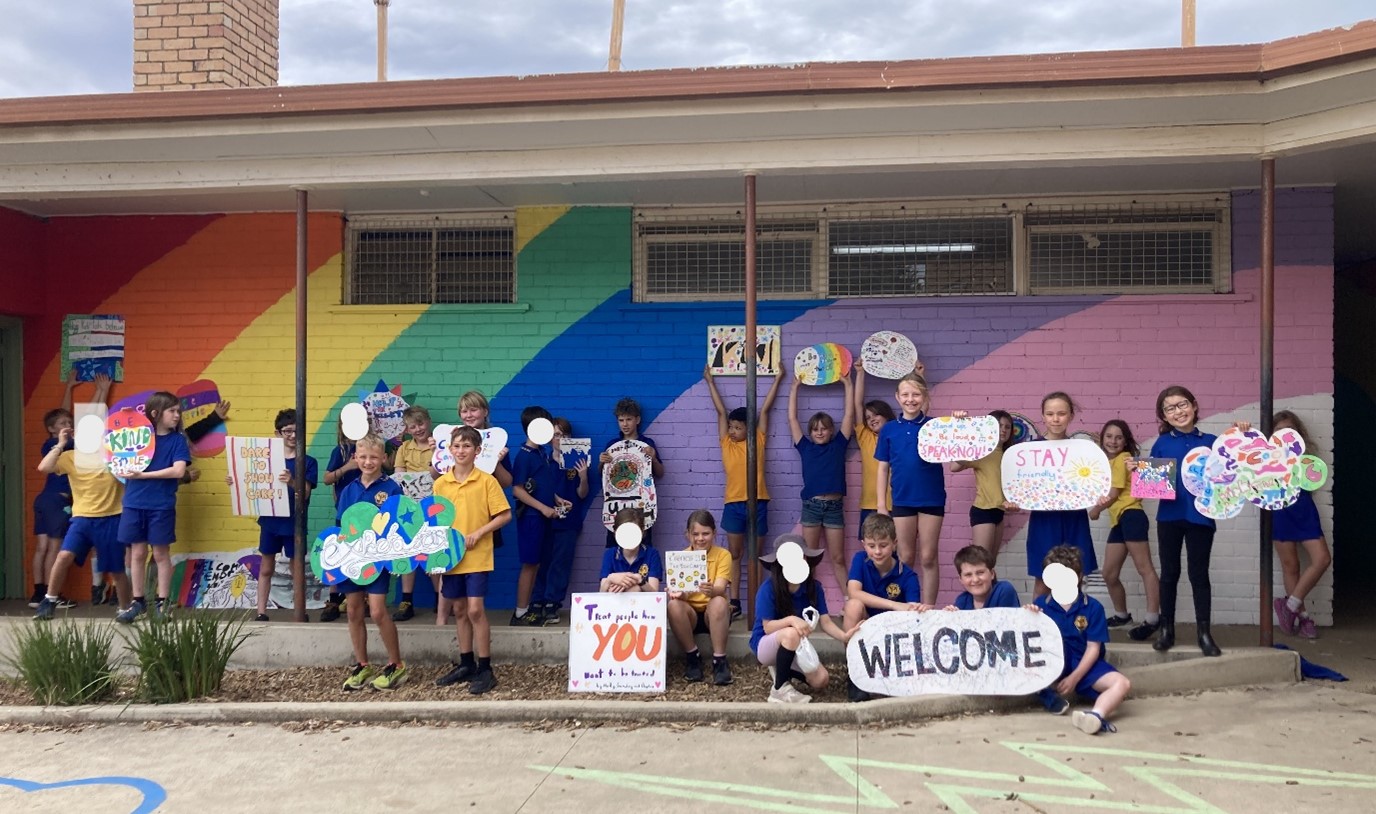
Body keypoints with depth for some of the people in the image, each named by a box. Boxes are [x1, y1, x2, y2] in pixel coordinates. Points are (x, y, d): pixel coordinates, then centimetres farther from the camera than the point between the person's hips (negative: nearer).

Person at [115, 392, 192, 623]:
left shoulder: (178, 439, -2)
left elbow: (178, 471, -14)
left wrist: (143, 475, -16)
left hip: (162, 506, -2)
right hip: (134, 504, 2)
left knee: (161, 554, 5)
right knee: (138, 553, 8)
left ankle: (162, 603, 13)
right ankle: (137, 601, 19)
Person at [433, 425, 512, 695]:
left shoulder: (486, 481, -7)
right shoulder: (440, 483, 4)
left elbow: (505, 515, -7)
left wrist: (478, 533, -15)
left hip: (477, 556, -4)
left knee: (475, 609, -8)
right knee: (459, 610, 12)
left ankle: (485, 669, 2)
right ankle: (466, 664, 25)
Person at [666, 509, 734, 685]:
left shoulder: (723, 555, -5)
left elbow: (720, 589, -20)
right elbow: (677, 589, -11)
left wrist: (711, 590, -44)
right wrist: (676, 592, -36)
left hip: (713, 614, -2)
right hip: (690, 614, 2)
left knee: (719, 602, -34)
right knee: (674, 604, -30)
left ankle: (719, 660, -23)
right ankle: (692, 658, -13)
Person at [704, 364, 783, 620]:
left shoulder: (758, 441, 3)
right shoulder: (726, 443, 7)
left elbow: (765, 409, 6)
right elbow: (720, 410, 10)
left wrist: (777, 379, 11)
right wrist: (710, 381, 17)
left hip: (757, 503, -1)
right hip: (733, 504, 1)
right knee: (734, 554, 7)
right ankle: (734, 602, 11)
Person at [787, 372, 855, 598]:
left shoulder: (838, 445, 8)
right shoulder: (805, 447, 8)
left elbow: (849, 415, 6)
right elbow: (792, 418, 9)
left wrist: (848, 384, 5)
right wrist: (795, 387, 10)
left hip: (834, 506, 0)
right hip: (811, 506, 0)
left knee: (838, 558, 5)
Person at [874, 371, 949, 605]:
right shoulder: (889, 429, 2)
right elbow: (883, 468, 5)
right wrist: (882, 504, 1)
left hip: (932, 500, -1)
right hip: (902, 500, 1)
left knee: (928, 558, 5)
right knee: (906, 558, 9)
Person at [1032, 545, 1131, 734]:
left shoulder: (1093, 607, -5)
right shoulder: (1041, 604, -3)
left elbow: (1093, 648, -8)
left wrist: (1074, 678, -17)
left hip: (1084, 665, 1)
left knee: (1122, 683, -25)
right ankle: (1051, 693, -14)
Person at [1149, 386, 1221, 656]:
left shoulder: (1211, 442, 3)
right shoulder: (1161, 443, 2)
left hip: (1200, 515, 0)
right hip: (1169, 515, 1)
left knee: (1199, 574, 6)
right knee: (1169, 573, 10)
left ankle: (1205, 633, 13)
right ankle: (1166, 629, 21)